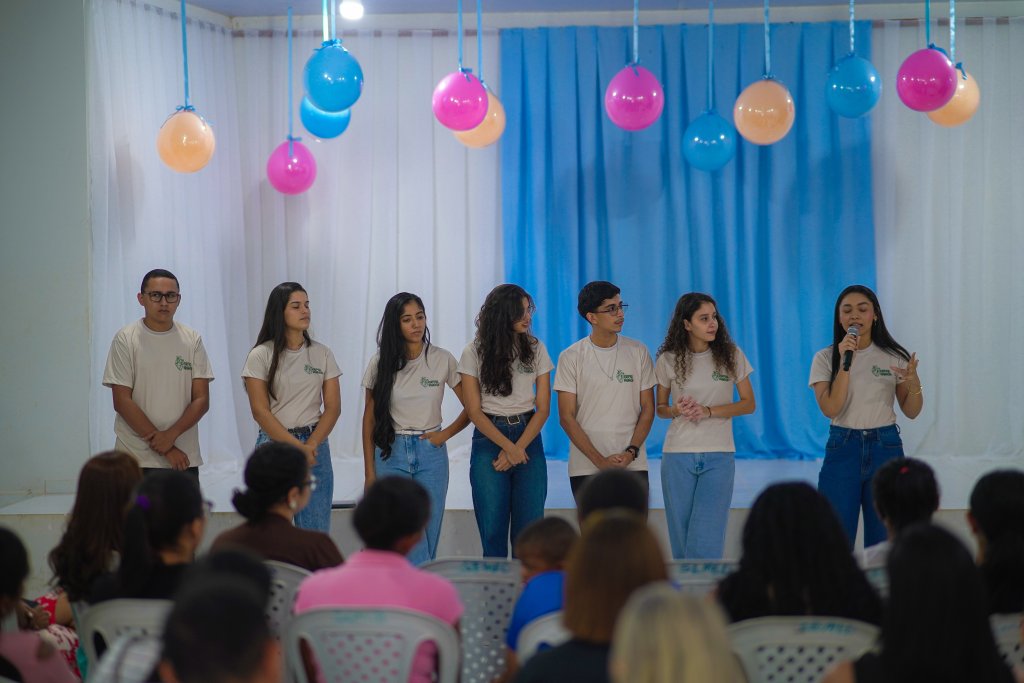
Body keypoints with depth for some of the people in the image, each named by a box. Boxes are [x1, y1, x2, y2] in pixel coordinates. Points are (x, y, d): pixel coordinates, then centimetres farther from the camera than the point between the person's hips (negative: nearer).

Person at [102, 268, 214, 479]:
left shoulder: (192, 340, 7)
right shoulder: (125, 339, -1)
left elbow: (202, 400, 4)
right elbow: (122, 401, -6)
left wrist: (171, 435, -13)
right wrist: (164, 449, -10)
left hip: (184, 460, 2)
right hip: (135, 460, -2)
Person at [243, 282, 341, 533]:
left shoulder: (322, 354, 8)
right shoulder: (261, 356, -1)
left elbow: (333, 407, 4)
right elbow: (260, 411, -7)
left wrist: (312, 444, -12)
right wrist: (297, 447, -14)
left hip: (315, 447, 3)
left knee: (316, 530, 1)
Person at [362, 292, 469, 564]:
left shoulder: (443, 360, 0)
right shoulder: (381, 363, 0)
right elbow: (369, 419, 5)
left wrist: (446, 433, -6)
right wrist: (369, 472, 2)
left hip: (431, 453, 1)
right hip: (391, 453, -1)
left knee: (428, 537, 4)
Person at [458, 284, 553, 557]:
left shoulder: (536, 349, 5)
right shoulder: (474, 352, 0)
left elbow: (543, 408, 3)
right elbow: (474, 411, -3)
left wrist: (517, 448, -9)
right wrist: (508, 447, -12)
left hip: (528, 436, 2)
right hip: (488, 439, -1)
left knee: (529, 530, -3)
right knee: (492, 530, -2)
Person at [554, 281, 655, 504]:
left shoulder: (638, 352, 6)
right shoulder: (571, 357, 0)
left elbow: (648, 408, 7)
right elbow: (566, 417, -3)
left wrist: (631, 452, -8)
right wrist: (599, 460, -11)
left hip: (633, 465, 1)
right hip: (586, 468, -1)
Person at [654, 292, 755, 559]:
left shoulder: (731, 355, 0)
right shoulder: (668, 360, 0)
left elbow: (748, 404, 2)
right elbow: (660, 407, 10)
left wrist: (708, 411, -13)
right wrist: (677, 410, -14)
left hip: (719, 456, -1)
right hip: (678, 456, 1)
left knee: (706, 540, -11)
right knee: (681, 539, 4)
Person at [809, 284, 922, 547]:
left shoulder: (894, 357, 4)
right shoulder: (825, 358, 0)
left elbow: (911, 412, 6)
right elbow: (830, 408, -12)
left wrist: (914, 383, -15)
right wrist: (845, 363, -18)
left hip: (885, 447, 1)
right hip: (842, 447, -1)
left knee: (884, 540, 4)